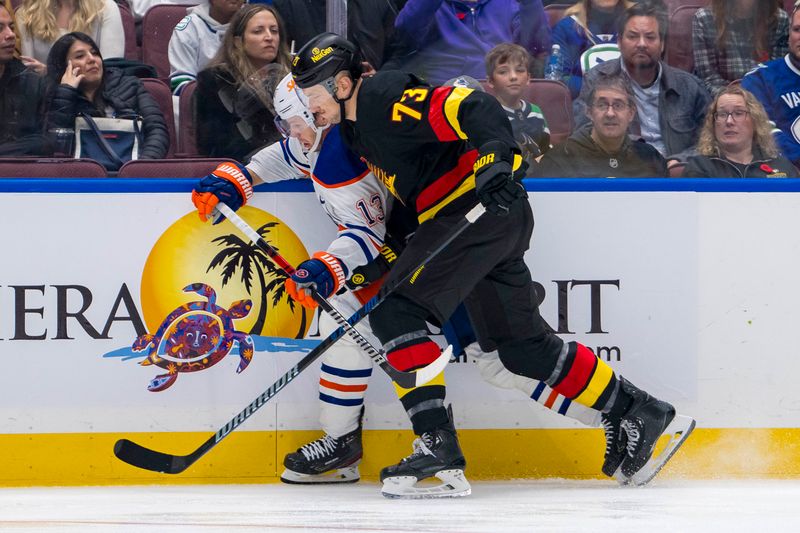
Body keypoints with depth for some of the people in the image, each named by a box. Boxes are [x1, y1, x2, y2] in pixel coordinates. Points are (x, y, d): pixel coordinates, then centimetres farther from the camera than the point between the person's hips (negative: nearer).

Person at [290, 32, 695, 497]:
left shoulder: (386, 99, -13)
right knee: (521, 345, 15)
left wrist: (496, 158, -37)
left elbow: (472, 109, -23)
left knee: (394, 311, -16)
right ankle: (641, 413, 23)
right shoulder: (356, 129, 18)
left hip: (483, 208, -11)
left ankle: (437, 444, -21)